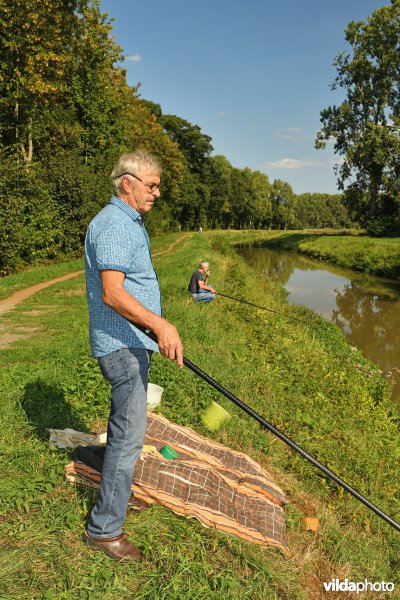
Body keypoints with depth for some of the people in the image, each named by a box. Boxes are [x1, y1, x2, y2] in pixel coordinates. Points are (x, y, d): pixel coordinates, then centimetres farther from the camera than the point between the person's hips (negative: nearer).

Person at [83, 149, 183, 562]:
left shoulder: (130, 222, 15)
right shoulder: (113, 224, -18)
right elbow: (112, 293, -29)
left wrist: (153, 328, 27)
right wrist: (159, 324, -40)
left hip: (134, 341, 11)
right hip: (122, 344, -11)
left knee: (124, 423, 21)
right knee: (129, 433, -6)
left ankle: (116, 491, 38)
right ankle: (104, 528, 8)